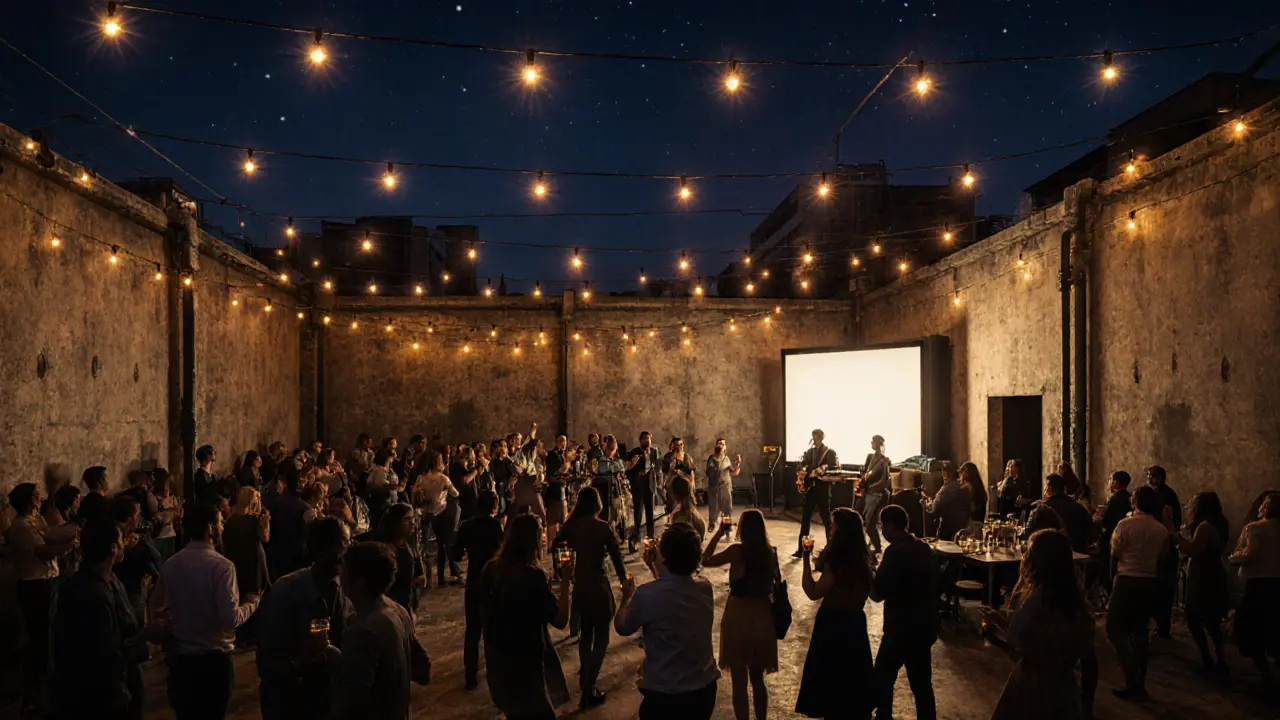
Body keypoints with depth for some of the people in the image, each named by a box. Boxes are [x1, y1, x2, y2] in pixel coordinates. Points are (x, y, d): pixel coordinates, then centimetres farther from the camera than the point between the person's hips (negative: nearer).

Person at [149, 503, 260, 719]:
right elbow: (230, 619, -24)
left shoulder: (170, 564, -3)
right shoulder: (221, 566, -21)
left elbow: (156, 607, 11)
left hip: (179, 656, 5)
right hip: (213, 658, -5)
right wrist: (251, 604, -6)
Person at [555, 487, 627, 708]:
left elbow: (557, 542, 15)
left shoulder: (572, 526, -4)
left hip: (579, 586, 5)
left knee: (586, 633, 25)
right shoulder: (603, 527, -16)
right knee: (601, 637, 7)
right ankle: (588, 691, 2)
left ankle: (585, 677, 38)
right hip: (599, 586, -5)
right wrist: (625, 581, -3)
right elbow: (616, 558, -14)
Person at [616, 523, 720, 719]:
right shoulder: (705, 588, -9)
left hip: (664, 695, -5)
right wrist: (654, 567, 17)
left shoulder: (647, 594, -25)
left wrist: (627, 596, 11)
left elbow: (622, 627, -5)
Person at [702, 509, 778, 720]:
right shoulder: (771, 552, -4)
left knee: (739, 681, 9)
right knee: (757, 679, 22)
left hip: (739, 617, -5)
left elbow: (705, 561, -6)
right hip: (762, 617, 5)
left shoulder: (737, 551, -17)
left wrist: (718, 534, 0)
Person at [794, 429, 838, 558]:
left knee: (826, 518, 4)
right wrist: (800, 475, -9)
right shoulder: (809, 451, 12)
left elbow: (836, 469, -9)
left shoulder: (830, 452, -2)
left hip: (823, 489, -5)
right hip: (809, 488, 5)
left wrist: (824, 469, -23)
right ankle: (801, 549, 7)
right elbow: (802, 466, 11)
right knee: (805, 518, 4)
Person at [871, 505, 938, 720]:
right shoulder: (924, 548, 6)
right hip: (925, 625, 7)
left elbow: (877, 594, -20)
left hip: (902, 628, -7)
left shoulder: (896, 551, -19)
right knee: (921, 682, 14)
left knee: (883, 677, 10)